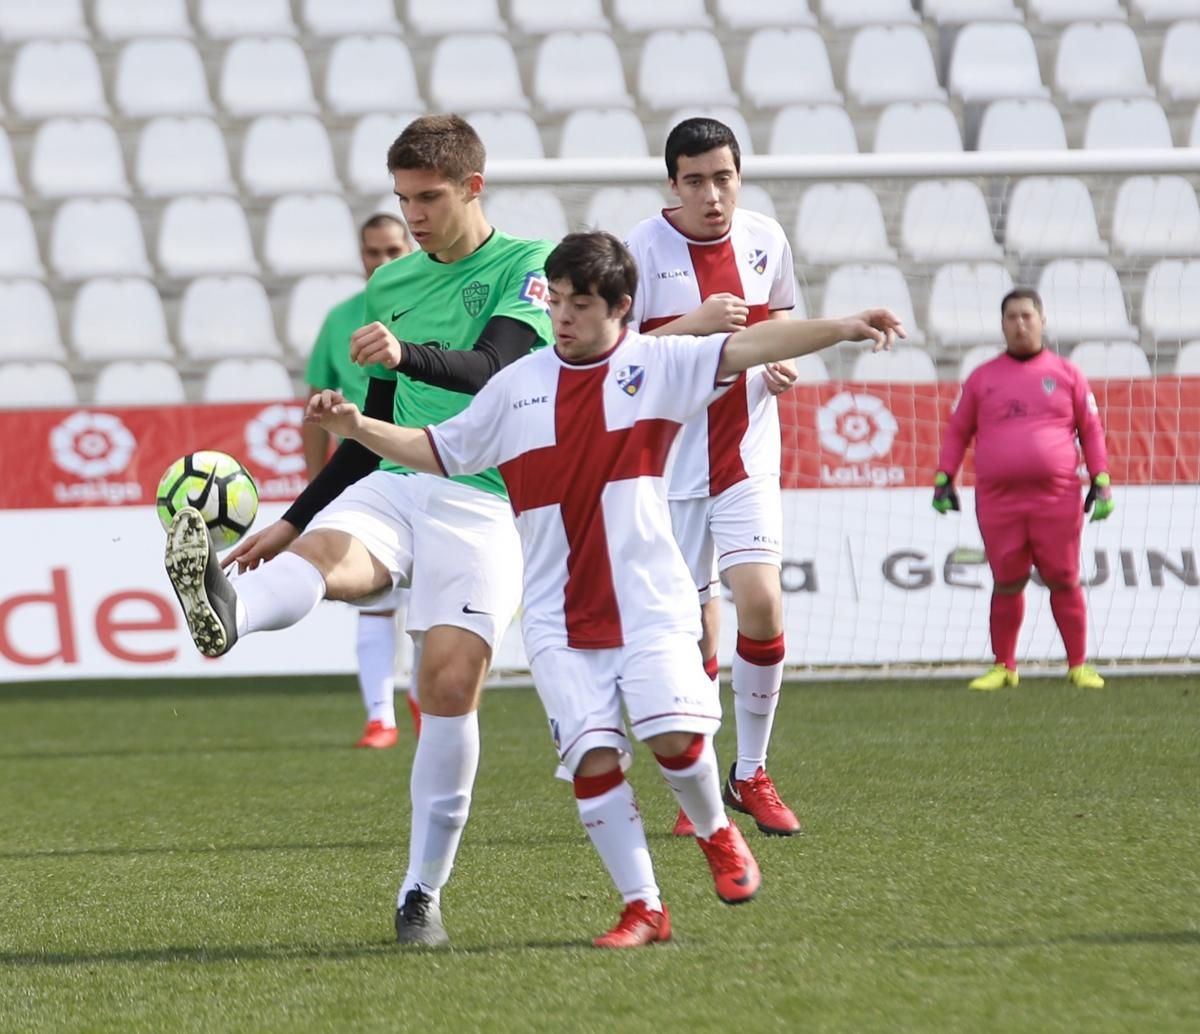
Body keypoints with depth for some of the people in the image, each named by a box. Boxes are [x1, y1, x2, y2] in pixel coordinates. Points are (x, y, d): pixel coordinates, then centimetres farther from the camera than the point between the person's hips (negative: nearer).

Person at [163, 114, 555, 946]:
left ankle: (423, 893, -2)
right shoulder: (391, 285, 18)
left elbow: (496, 366, -18)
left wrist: (408, 353, -37)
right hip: (394, 484, 4)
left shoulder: (528, 266, 1)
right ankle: (227, 614, -66)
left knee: (451, 682, -13)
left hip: (483, 499, -4)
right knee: (324, 552, -30)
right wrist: (291, 521, 24)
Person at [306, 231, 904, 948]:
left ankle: (716, 833, 17)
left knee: (674, 733, -16)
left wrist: (842, 328, -22)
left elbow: (744, 349, -10)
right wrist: (357, 426, 3)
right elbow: (440, 451, 16)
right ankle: (643, 909, 1)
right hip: (559, 619, 2)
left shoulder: (657, 366, 1)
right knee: (594, 758, -7)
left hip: (650, 602, -2)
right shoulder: (518, 385, 8)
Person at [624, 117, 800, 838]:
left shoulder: (766, 239, 3)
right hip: (670, 462, -2)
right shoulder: (643, 249, -9)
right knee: (695, 632, 1)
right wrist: (693, 325, -23)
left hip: (747, 454, 2)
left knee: (761, 603, -14)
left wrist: (782, 362, -1)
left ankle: (751, 774, 3)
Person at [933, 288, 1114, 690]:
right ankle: (1003, 667, 15)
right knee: (1006, 585, 4)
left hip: (1056, 499, -1)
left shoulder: (1066, 374, 9)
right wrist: (944, 479, 6)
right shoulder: (982, 378, 12)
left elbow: (1091, 430, 10)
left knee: (1064, 582, -1)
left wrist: (1101, 482, 3)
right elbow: (957, 431, 15)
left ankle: (1078, 666, 8)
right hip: (998, 502, 1)